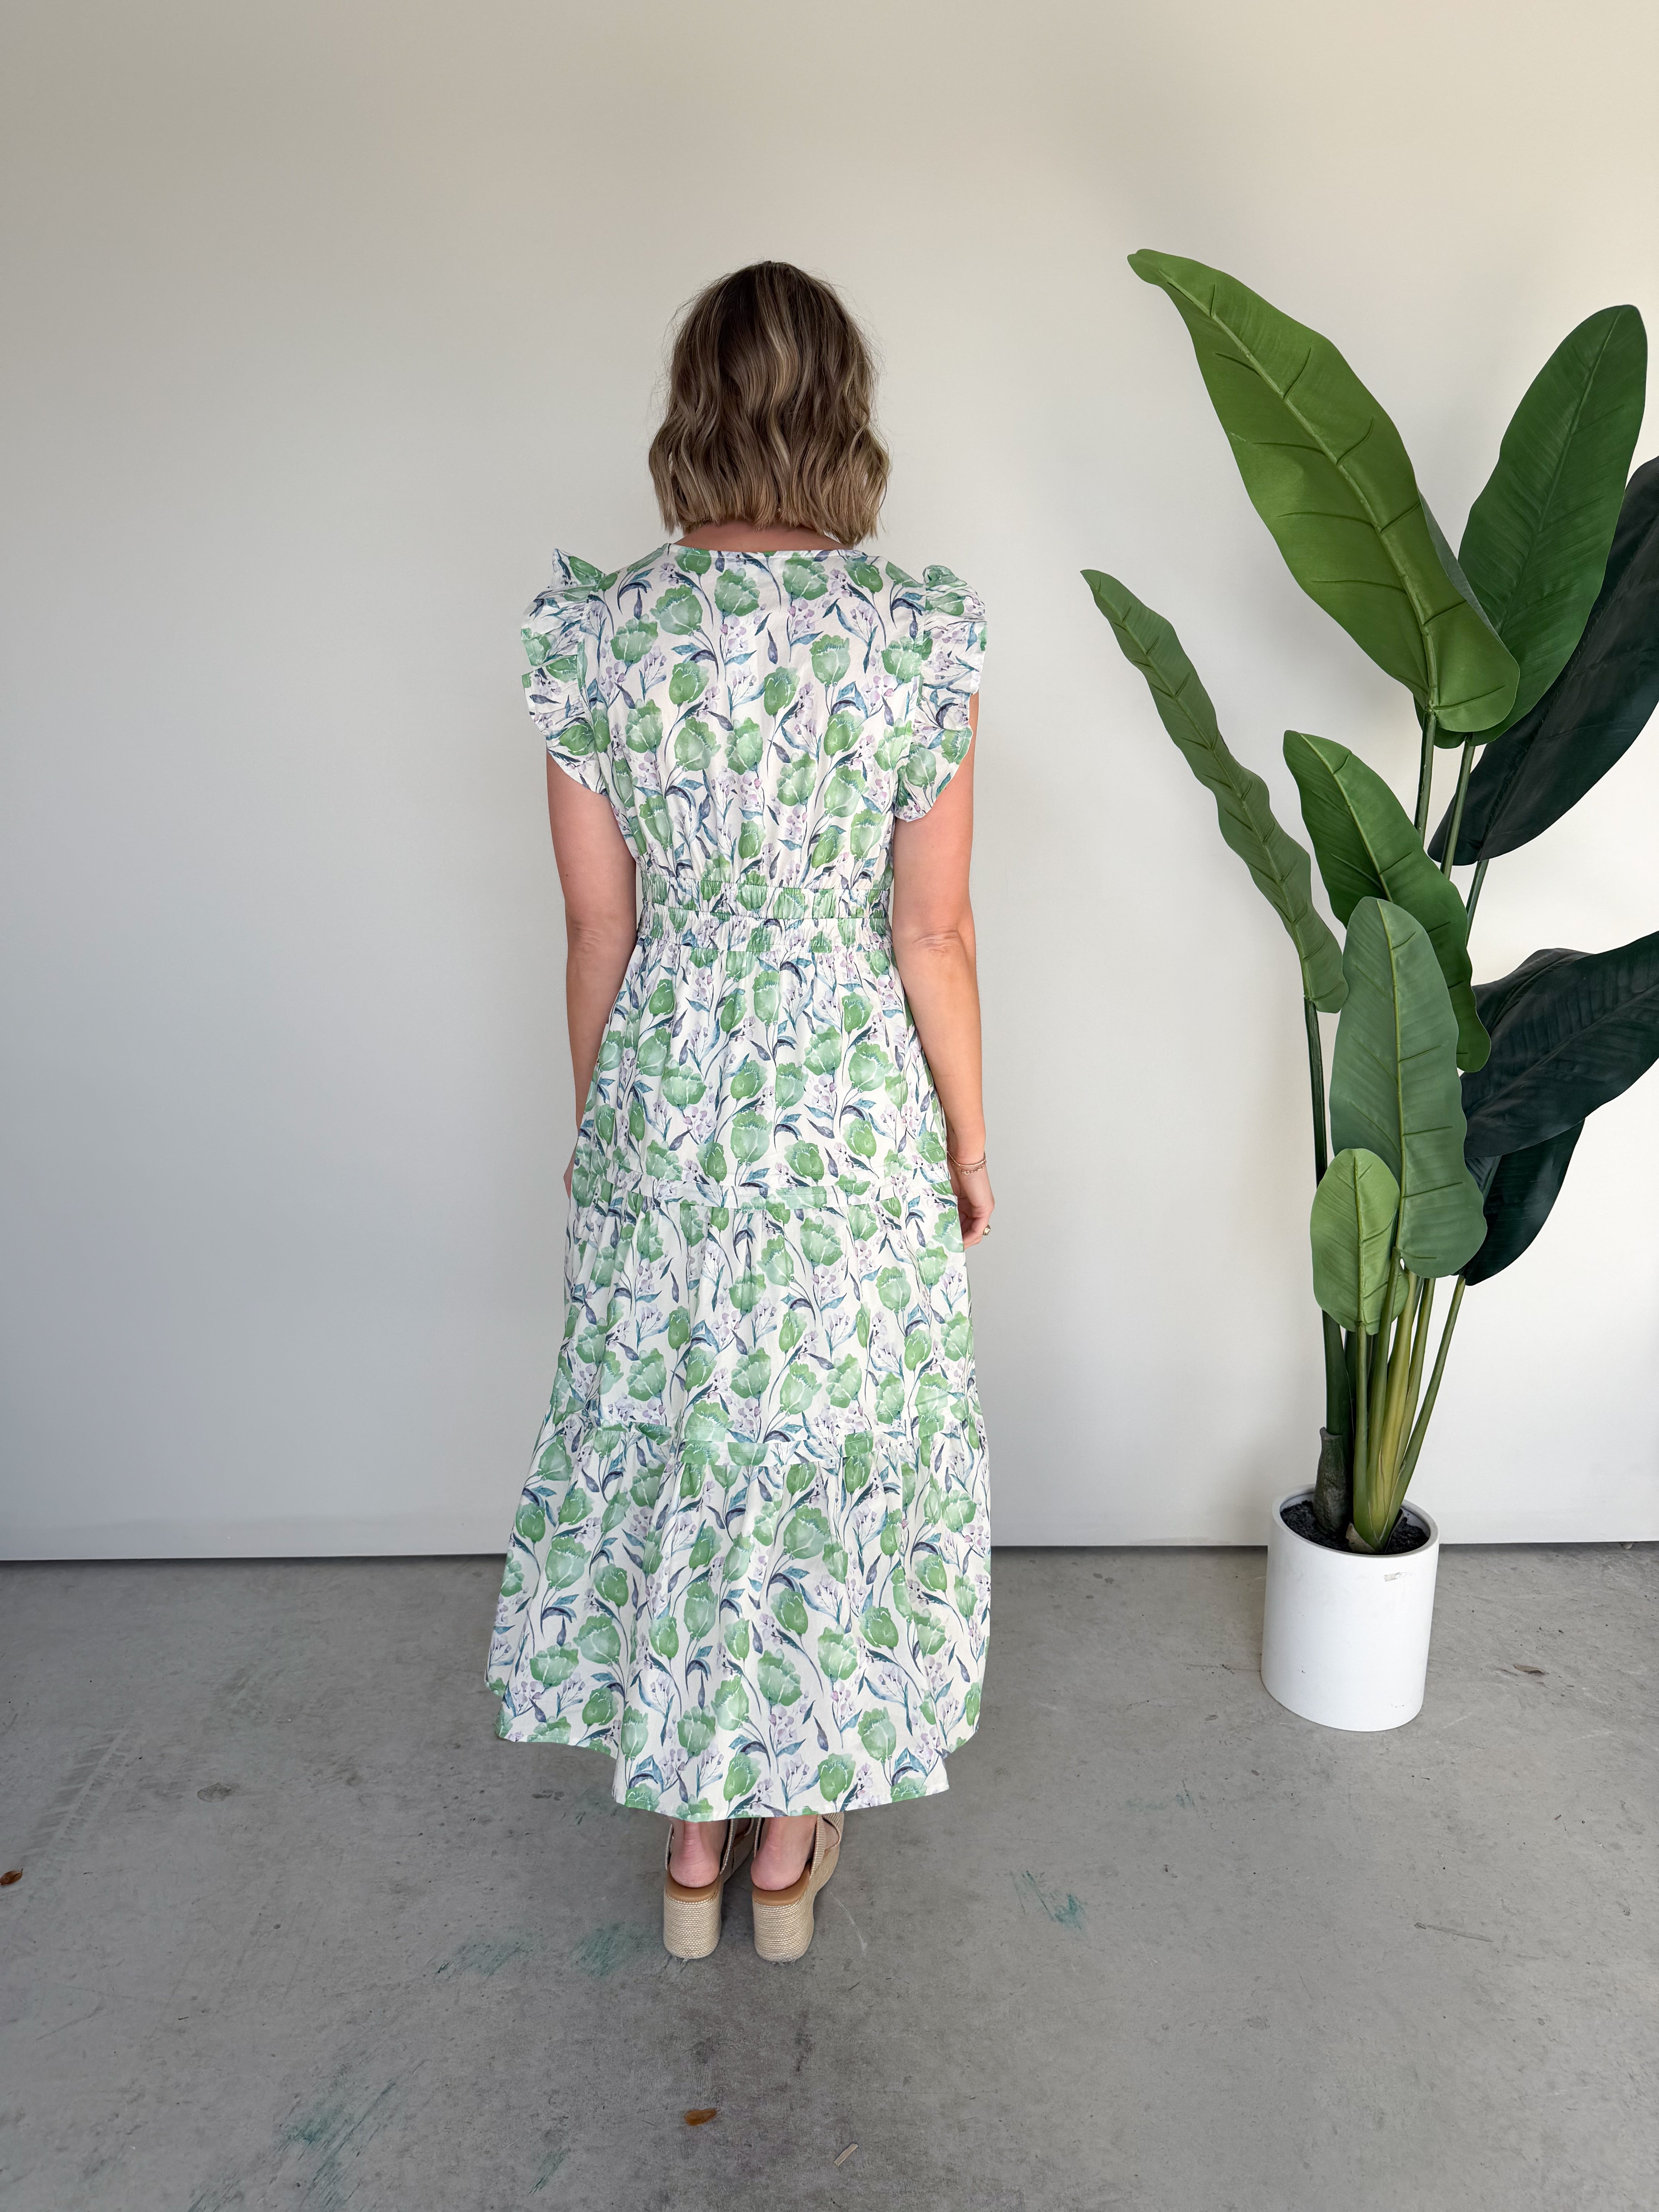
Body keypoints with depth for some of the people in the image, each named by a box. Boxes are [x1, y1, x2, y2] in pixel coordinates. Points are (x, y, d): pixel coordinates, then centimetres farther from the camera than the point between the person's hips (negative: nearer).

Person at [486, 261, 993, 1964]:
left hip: (663, 1105, 2)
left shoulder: (594, 632, -6)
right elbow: (934, 936, -7)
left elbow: (598, 929, -2)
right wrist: (970, 1136, 6)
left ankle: (691, 1841, 35)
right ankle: (792, 1840, 35)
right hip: (855, 1117, -1)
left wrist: (606, 1122, 12)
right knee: (836, 1449, 16)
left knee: (670, 1447, 17)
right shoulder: (919, 634, -9)